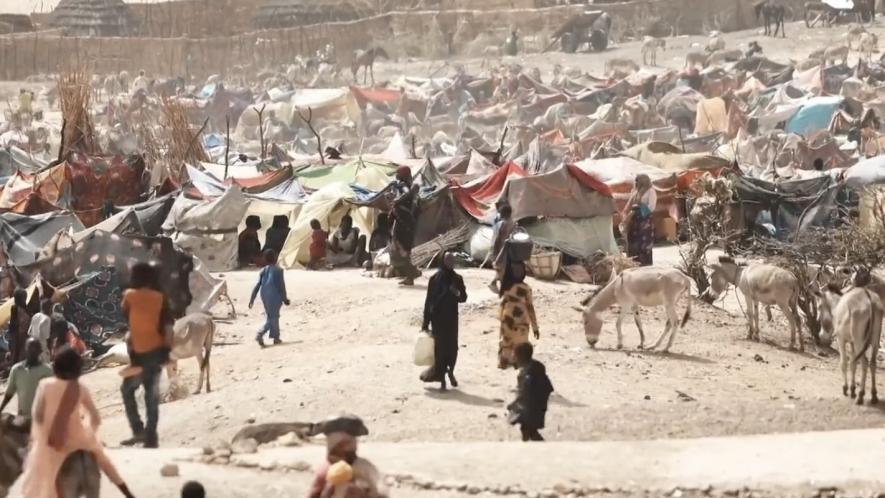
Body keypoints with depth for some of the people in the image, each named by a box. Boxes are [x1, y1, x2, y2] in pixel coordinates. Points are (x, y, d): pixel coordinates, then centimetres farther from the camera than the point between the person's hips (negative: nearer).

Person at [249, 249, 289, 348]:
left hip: (265, 297, 6)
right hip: (275, 296, -6)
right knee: (272, 318, -4)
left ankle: (276, 337, 25)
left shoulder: (263, 271, 5)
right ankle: (260, 334, -23)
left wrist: (252, 300, 4)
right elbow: (282, 286, -9)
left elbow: (257, 286, 2)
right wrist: (285, 298, 1)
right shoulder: (278, 270, -9)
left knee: (272, 317, 20)